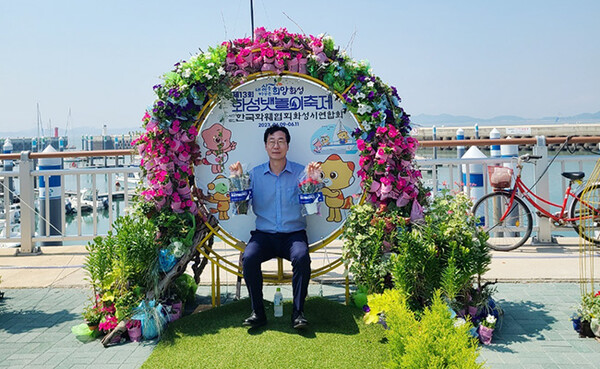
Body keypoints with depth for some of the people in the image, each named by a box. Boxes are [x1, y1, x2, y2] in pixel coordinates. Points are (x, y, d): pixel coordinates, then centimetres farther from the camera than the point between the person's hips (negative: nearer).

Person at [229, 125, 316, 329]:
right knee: (248, 258, -28)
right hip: (264, 234, 1)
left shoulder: (300, 172, 5)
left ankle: (298, 312, -18)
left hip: (293, 234, -1)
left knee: (302, 258, -32)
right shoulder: (254, 174, 10)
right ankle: (258, 312, -14)